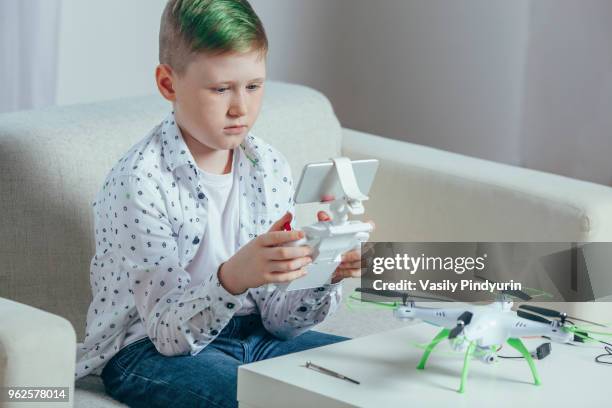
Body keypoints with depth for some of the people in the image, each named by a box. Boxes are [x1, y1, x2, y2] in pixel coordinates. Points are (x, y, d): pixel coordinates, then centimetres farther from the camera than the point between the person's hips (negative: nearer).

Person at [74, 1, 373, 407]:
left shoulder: (271, 168, 0)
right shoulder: (139, 182, -19)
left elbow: (280, 322, 0)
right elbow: (170, 332, -21)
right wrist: (233, 278, -40)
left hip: (252, 334, 6)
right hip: (149, 352, -6)